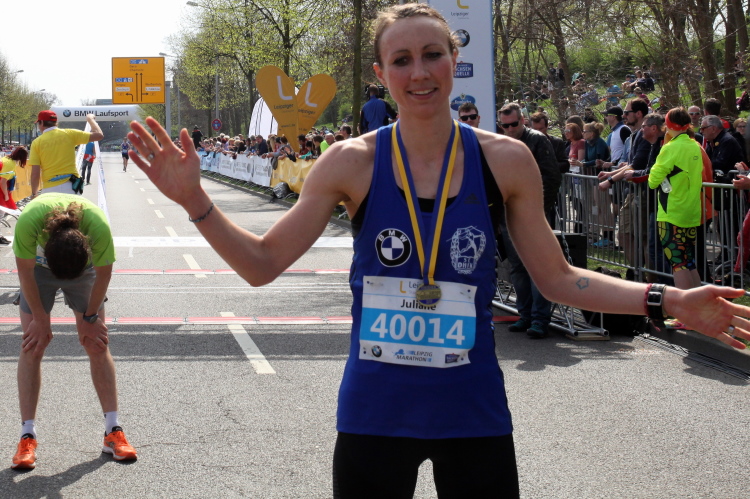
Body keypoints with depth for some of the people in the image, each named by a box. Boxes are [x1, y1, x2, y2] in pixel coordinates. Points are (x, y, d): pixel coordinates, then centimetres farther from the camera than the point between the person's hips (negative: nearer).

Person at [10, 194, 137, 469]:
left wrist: (90, 318, -8)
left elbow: (103, 273, -19)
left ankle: (113, 431, 0)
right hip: (38, 268, 0)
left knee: (97, 344, -5)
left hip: (84, 268, 0)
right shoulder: (29, 221, -40)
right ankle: (27, 437, -8)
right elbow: (25, 271, -22)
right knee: (32, 346, -9)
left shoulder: (98, 226, -39)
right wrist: (39, 319, -12)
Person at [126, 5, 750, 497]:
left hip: (474, 411, 1)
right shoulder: (353, 164, -5)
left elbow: (557, 278, 5)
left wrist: (666, 300, -4)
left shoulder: (504, 161, -3)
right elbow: (262, 264, -2)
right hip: (375, 411, 0)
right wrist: (195, 200, -15)